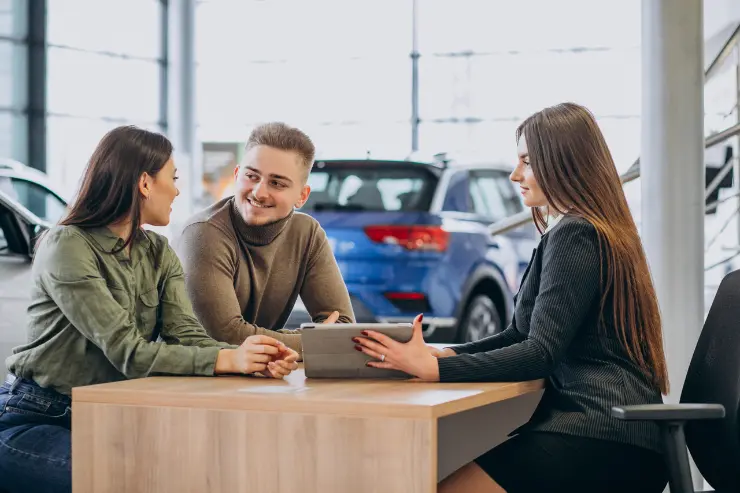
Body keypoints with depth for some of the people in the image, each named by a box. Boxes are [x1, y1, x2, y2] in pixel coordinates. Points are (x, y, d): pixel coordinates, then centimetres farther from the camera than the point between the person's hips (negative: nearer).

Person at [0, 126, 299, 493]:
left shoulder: (159, 254, 7)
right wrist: (226, 359, -34)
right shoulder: (66, 246, -17)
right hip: (33, 421, -6)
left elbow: (185, 335, -7)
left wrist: (256, 361, -27)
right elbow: (126, 351, -24)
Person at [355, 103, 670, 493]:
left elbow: (541, 353, -17)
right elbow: (521, 336, 21)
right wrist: (443, 353, 6)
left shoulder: (575, 236, -10)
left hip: (602, 438, -10)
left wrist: (433, 367, -19)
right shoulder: (594, 232, 22)